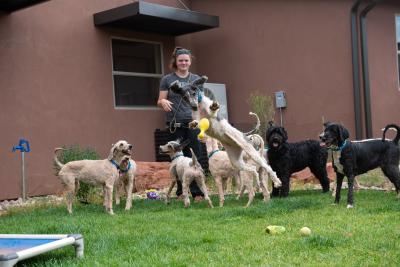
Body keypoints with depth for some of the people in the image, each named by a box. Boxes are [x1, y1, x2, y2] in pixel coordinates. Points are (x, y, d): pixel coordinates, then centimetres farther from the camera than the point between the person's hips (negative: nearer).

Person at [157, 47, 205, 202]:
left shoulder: (197, 79, 11)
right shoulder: (167, 80, 7)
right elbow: (160, 101, 6)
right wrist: (163, 102, -17)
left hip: (193, 122, 1)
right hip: (175, 123, 0)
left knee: (195, 157, -6)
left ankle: (197, 192, -4)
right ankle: (181, 192, 12)